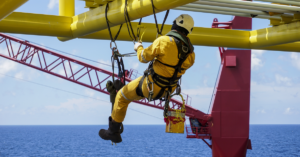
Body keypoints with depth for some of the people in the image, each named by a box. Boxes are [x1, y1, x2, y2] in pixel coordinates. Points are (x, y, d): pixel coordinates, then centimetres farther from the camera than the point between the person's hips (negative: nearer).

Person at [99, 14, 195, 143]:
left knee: (122, 96, 14)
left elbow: (144, 57, -18)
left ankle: (113, 132, 21)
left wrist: (139, 48, 5)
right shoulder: (190, 51, -9)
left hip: (151, 86, -6)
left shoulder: (165, 41, -26)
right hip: (168, 88, 6)